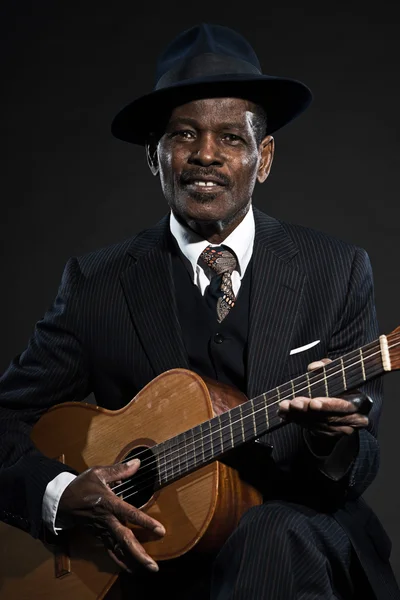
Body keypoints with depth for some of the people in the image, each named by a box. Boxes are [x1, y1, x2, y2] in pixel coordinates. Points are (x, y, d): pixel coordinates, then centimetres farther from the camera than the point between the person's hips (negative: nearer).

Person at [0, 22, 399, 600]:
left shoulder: (338, 270, 3)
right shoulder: (96, 285, 3)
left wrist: (333, 439, -23)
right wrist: (65, 494, -15)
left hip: (303, 537, 1)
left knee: (273, 533, -35)